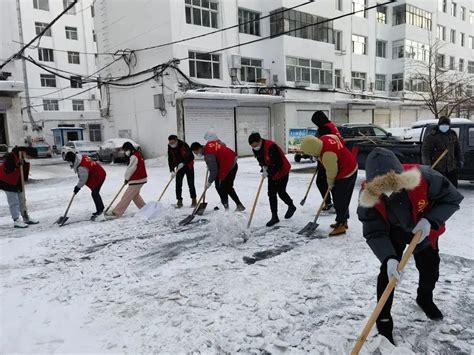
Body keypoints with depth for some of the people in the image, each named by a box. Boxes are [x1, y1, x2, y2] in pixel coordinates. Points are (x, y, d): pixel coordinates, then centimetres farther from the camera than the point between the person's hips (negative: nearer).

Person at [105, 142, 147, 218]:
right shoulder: (138, 154, 13)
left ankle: (116, 213, -7)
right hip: (141, 178, 10)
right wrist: (128, 178, 8)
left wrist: (126, 179, 0)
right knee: (135, 195, 23)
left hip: (137, 180, -10)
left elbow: (130, 169, -15)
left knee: (127, 196, -8)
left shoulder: (134, 157, -18)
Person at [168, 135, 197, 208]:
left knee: (191, 184, -1)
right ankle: (179, 201, 6)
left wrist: (183, 163, -29)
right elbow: (170, 160, -4)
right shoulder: (170, 148, -5)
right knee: (178, 185, -2)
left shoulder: (183, 145, -20)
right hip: (179, 168, 4)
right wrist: (172, 170, -14)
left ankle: (194, 200, 11)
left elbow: (191, 156, -21)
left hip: (188, 166, -4)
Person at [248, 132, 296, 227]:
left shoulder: (271, 146, -32)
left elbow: (278, 163, -30)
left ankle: (291, 207, 31)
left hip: (282, 171, -7)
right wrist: (264, 167, -10)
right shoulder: (255, 149, -7)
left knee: (281, 192, 1)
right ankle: (274, 217, 10)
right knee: (271, 194, 3)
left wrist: (268, 173, -27)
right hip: (271, 173, 7)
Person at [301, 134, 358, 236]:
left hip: (345, 174, -10)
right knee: (342, 198, 18)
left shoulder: (327, 155, -34)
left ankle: (341, 225, 5)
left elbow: (331, 172, -20)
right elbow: (336, 137, 13)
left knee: (339, 200, -4)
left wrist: (330, 184, -1)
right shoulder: (324, 138, -9)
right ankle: (343, 221, 29)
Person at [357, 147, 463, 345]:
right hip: (393, 233, -1)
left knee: (430, 268, 17)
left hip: (425, 230, 2)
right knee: (388, 272, -12)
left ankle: (425, 299, 51)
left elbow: (452, 198, -22)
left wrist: (431, 221, -36)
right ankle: (383, 319, 7)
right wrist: (388, 258, -45)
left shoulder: (424, 177, -39)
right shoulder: (368, 196, -35)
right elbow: (374, 233, -30)